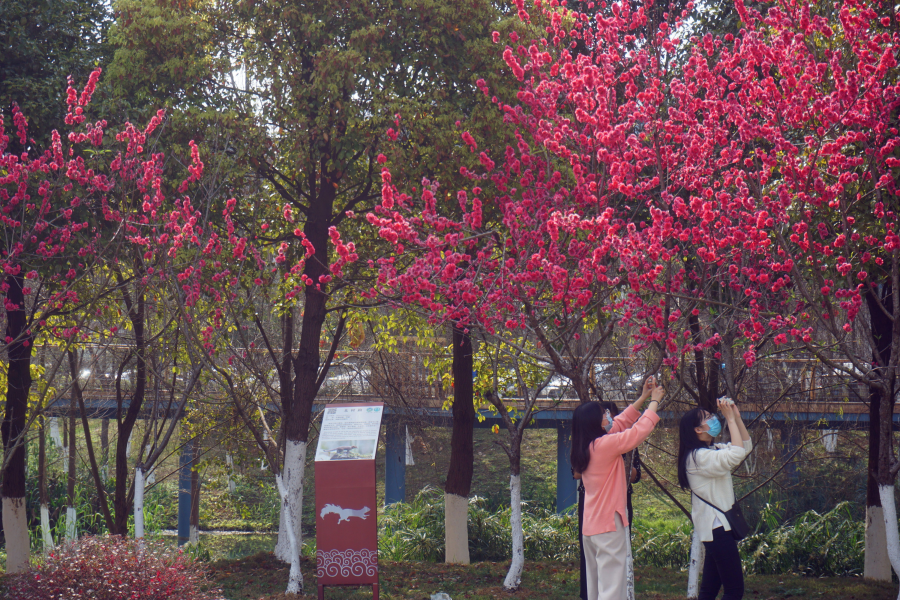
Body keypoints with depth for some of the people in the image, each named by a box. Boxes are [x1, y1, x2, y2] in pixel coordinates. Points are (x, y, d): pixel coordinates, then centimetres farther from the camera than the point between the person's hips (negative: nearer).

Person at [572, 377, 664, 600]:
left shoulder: (586, 448, 9)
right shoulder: (604, 445, -16)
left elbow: (621, 423, 20)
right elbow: (639, 431, -12)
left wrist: (642, 398, 21)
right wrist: (654, 402, 2)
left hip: (590, 527, 9)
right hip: (609, 525, -9)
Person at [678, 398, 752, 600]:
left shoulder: (713, 450, 13)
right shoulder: (698, 456, -17)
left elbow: (746, 445, 19)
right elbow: (737, 454, -29)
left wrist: (737, 417, 7)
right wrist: (730, 419, -22)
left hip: (717, 526, 10)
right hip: (717, 527, -10)